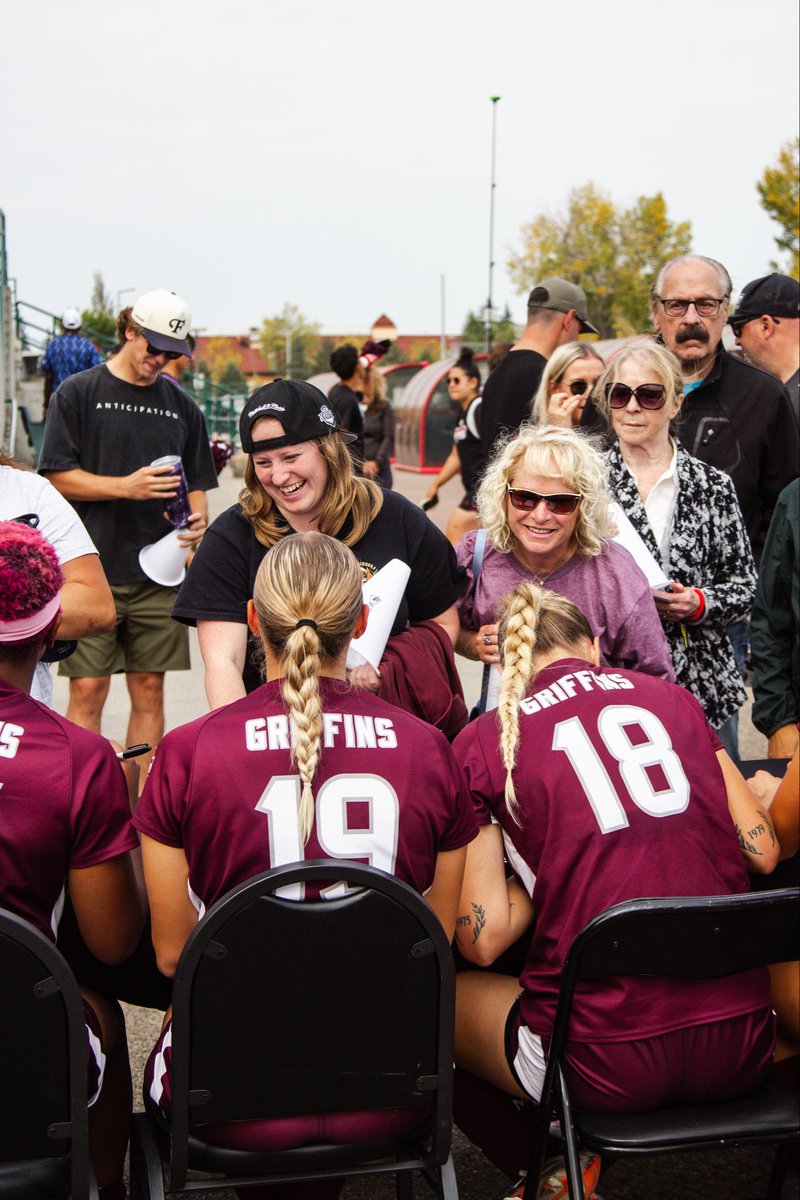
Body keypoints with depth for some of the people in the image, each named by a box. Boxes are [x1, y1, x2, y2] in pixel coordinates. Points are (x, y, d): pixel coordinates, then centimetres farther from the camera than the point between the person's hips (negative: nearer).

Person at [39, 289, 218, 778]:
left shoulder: (182, 406, 12)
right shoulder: (78, 393, 2)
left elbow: (196, 482, 16)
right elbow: (57, 476, -3)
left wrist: (196, 520, -6)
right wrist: (126, 486, -16)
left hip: (158, 573, 3)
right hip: (92, 570, -3)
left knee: (150, 690, 6)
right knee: (88, 690, -3)